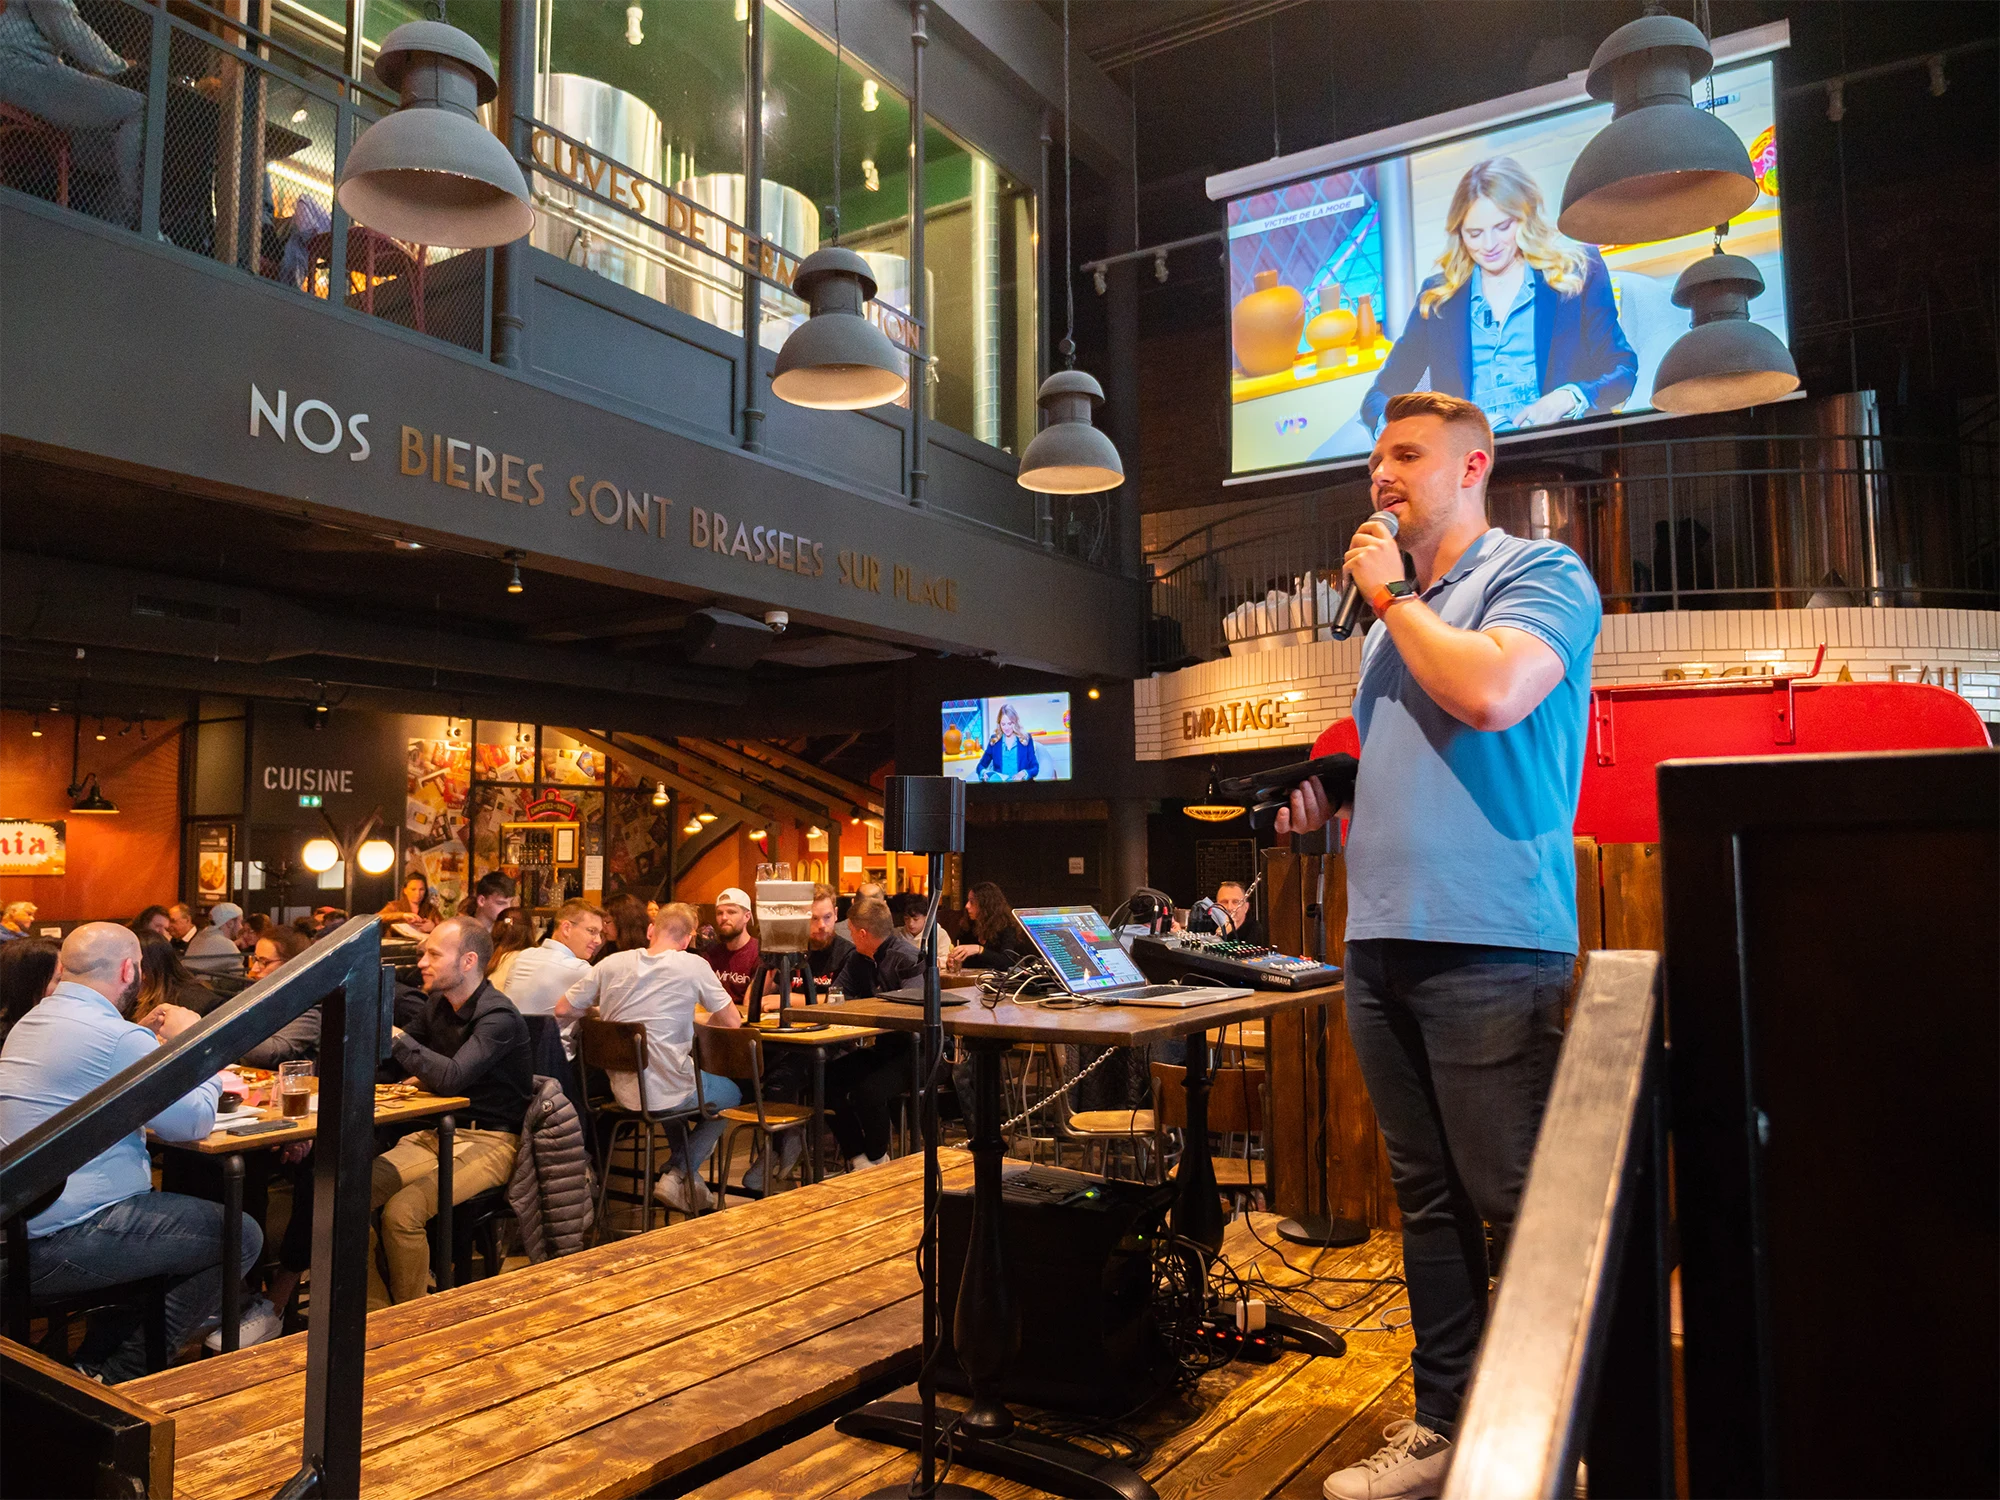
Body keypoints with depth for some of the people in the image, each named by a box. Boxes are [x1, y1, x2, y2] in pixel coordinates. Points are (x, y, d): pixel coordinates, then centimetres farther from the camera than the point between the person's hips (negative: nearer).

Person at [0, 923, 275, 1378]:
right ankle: (121, 1373, 5)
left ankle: (96, 1358, 22)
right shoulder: (118, 1037, -19)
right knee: (242, 1235, -5)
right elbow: (193, 1124, -13)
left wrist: (149, 1041, 16)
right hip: (59, 1245, -10)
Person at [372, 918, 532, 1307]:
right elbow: (393, 1064, 21)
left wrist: (394, 1034, -21)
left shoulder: (498, 1017, -16)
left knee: (402, 1212, -27)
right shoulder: (437, 1005, 9)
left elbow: (451, 1076, -31)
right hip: (436, 1133, 8)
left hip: (489, 1142, -8)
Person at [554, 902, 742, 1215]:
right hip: (667, 1094, -5)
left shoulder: (611, 963, -1)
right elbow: (732, 1021, -3)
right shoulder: (693, 966, -11)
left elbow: (563, 1010, 6)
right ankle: (679, 1175, 12)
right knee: (733, 1094, 24)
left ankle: (685, 1178, 28)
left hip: (622, 1091, 5)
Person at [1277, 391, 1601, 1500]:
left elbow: (1489, 694, -20)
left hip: (1490, 947, -7)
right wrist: (1326, 806, 9)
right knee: (1428, 1199, 13)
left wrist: (1392, 594, -6)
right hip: (1380, 942, 8)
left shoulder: (1540, 574, 0)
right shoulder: (1392, 619, 22)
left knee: (1525, 1203, -2)